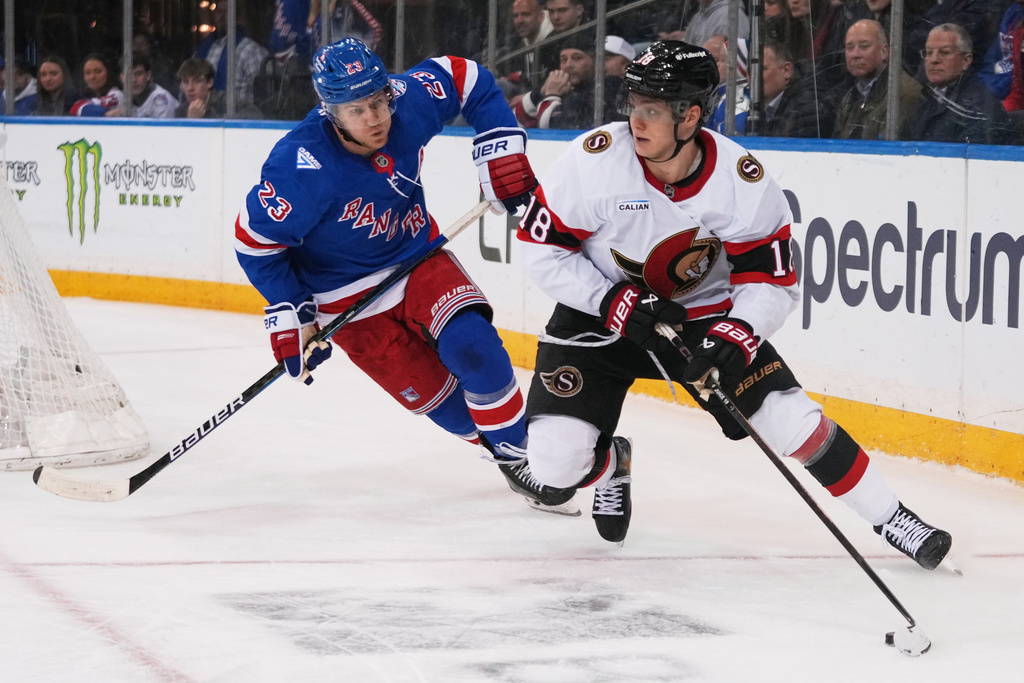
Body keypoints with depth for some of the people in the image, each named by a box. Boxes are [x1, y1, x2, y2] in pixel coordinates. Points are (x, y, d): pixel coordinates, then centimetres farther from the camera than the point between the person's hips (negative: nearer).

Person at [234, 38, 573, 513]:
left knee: (472, 347, -20)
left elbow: (466, 80, 0)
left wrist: (501, 149, -10)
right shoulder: (302, 168, -32)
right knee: (432, 393, -5)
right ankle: (503, 456, 20)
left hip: (417, 257, 3)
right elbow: (256, 242, -19)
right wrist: (290, 316, -18)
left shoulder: (410, 102, -20)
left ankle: (519, 448, 0)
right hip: (348, 295, -3)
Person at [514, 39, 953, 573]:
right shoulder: (595, 160, -24)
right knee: (555, 459, -15)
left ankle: (890, 518, 8)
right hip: (600, 311, 0)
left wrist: (737, 334, -31)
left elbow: (772, 281, -12)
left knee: (792, 422, -12)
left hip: (703, 314, 0)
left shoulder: (744, 181, -21)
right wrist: (615, 303, -24)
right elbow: (540, 246, -15)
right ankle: (610, 464, 24)